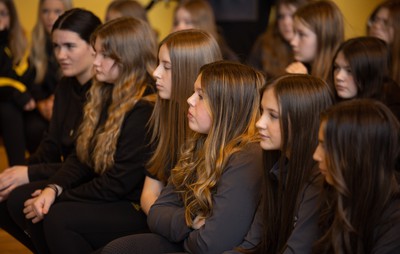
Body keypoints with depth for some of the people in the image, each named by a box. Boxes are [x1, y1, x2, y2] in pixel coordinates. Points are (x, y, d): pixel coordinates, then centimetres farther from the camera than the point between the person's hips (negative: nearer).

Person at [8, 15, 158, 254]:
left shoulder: (146, 109, -21)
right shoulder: (106, 95, 9)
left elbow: (118, 183, -21)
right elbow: (81, 156, 9)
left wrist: (60, 198, -13)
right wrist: (53, 189, -10)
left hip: (137, 208, -9)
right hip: (102, 192, 9)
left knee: (59, 217, -29)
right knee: (21, 198, -1)